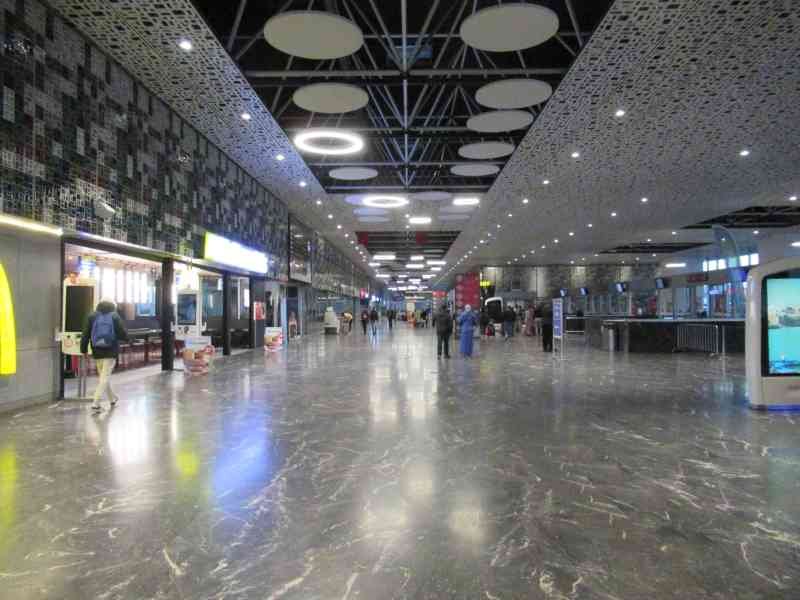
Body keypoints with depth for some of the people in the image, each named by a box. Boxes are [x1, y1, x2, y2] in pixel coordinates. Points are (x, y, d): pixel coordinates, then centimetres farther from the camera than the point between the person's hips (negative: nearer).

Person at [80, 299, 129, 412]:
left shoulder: (92, 317, 3)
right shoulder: (115, 317, -5)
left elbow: (85, 334, 0)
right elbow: (123, 334, -8)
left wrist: (84, 349, 6)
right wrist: (127, 338, 14)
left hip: (97, 352, 4)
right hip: (111, 352, -4)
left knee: (103, 376, 19)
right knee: (105, 377, -3)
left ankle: (113, 399, 33)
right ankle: (95, 403, -14)